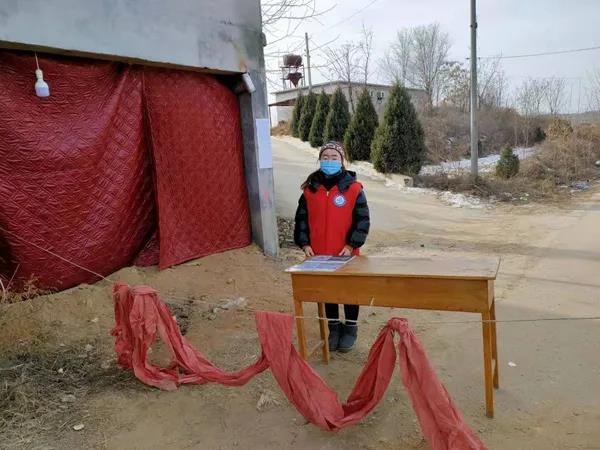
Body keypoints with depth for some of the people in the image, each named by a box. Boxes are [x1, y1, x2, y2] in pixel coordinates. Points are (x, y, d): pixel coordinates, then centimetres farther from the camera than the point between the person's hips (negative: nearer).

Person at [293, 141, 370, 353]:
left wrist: (351, 245, -14)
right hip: (319, 254, 3)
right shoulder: (310, 189, 2)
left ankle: (351, 328, 30)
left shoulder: (353, 188, -8)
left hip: (346, 253, -3)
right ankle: (334, 327, 32)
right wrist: (304, 243, -3)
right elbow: (302, 218, 6)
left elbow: (362, 220, -7)